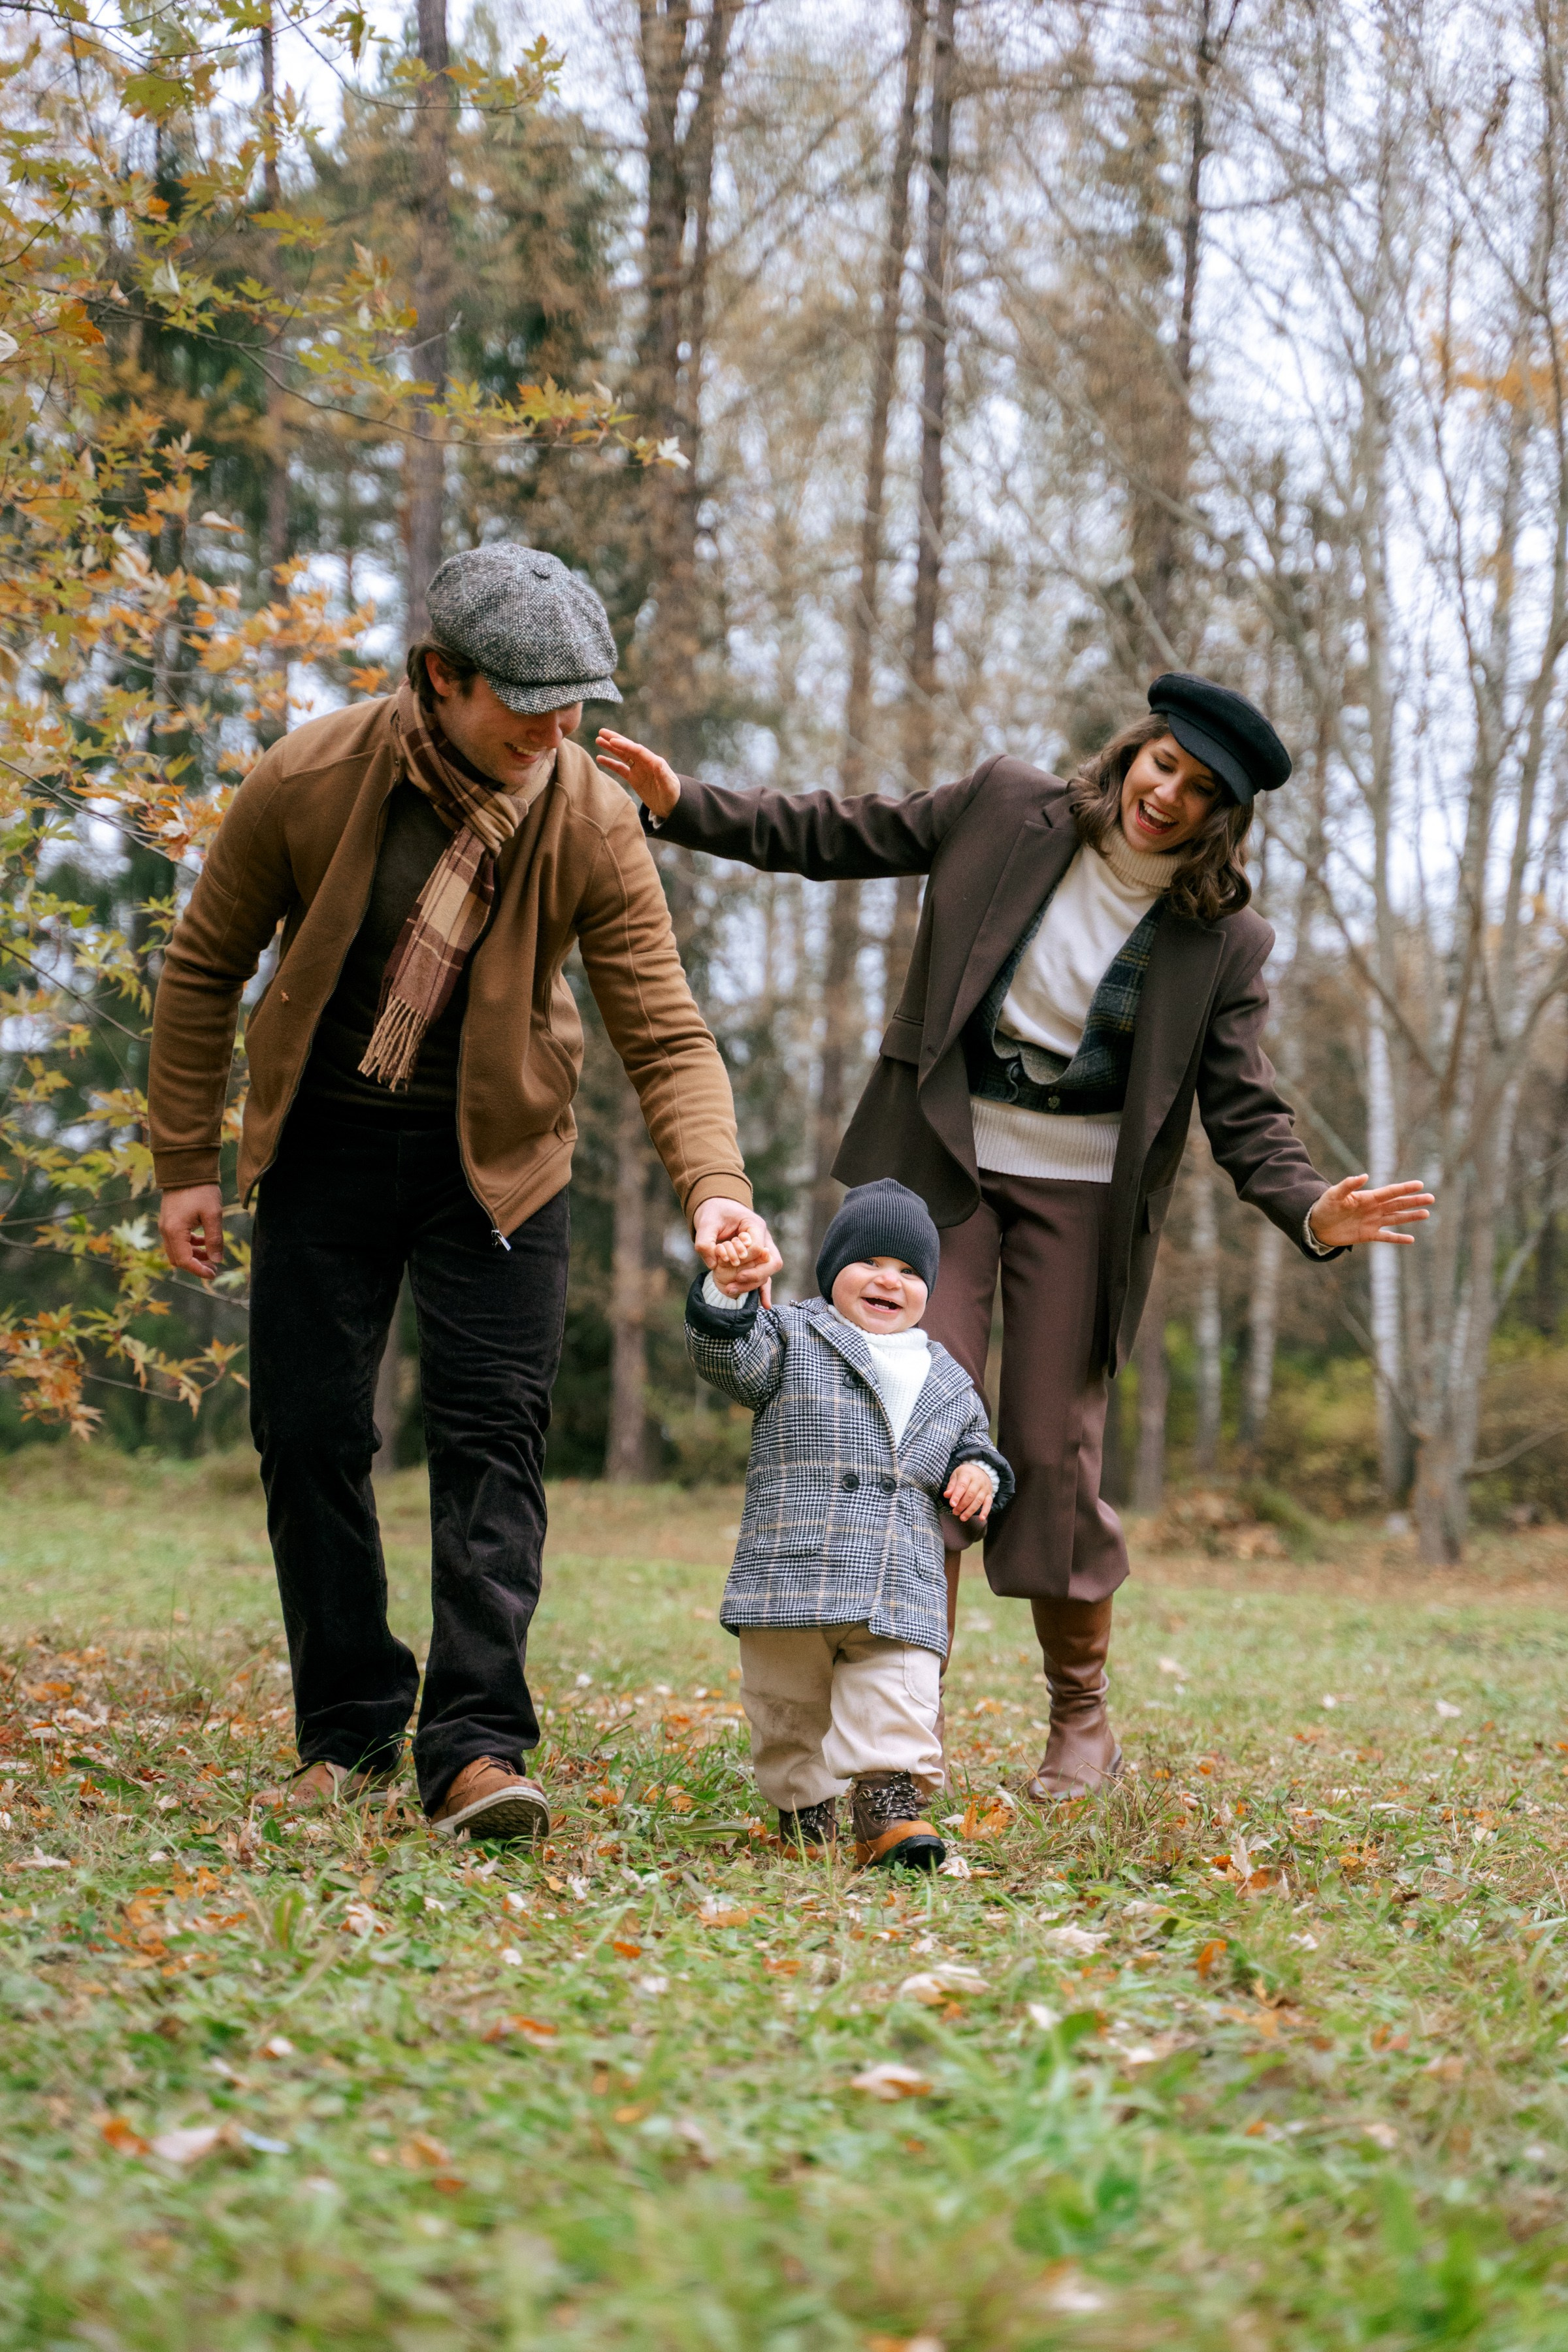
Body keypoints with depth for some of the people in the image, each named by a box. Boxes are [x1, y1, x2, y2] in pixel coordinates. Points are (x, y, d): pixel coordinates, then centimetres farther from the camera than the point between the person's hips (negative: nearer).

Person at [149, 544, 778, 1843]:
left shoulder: (593, 820, -17)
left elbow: (665, 1031, -15)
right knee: (309, 1435, 3)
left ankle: (476, 1748, -9)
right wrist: (187, 1163, -2)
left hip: (494, 1153, -1)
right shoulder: (309, 780, -18)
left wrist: (715, 1189, -32)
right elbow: (205, 967, -4)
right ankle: (350, 1735, 16)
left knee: (492, 1433, -9)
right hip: (324, 1141, 1)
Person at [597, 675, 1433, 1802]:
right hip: (948, 1162, 1)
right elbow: (841, 835, 8)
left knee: (1051, 1454, -2)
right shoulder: (1009, 808, -1)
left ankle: (1083, 1720, 18)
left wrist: (1313, 1209, -25)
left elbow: (1245, 1114, -6)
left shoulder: (1223, 941, -4)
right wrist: (685, 805, 2)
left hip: (1080, 1192, -1)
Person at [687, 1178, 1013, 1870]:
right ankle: (804, 1807, 23)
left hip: (901, 1598, 2)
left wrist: (980, 1475, 5)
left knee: (898, 1706, -14)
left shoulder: (949, 1383, 19)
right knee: (790, 1718, 6)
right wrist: (726, 1294, -31)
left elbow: (973, 1447, 29)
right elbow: (729, 1358, -11)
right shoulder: (793, 1338, 6)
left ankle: (889, 1807, -12)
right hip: (791, 1581, -2)